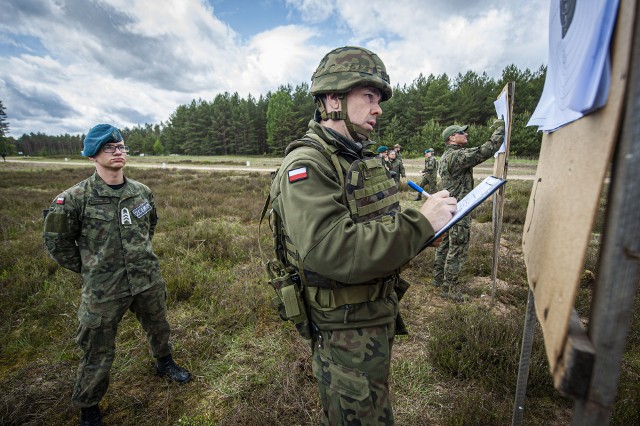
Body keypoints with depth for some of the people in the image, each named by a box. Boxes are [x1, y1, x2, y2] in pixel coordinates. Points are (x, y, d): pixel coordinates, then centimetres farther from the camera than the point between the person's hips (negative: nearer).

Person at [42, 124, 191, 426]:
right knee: (98, 352, 10)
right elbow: (57, 242, -3)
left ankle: (164, 363, 52)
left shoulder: (142, 192, -1)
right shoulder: (74, 199, -15)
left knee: (159, 328, 23)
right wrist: (89, 268, 0)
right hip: (103, 289, -4)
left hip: (149, 281, 4)